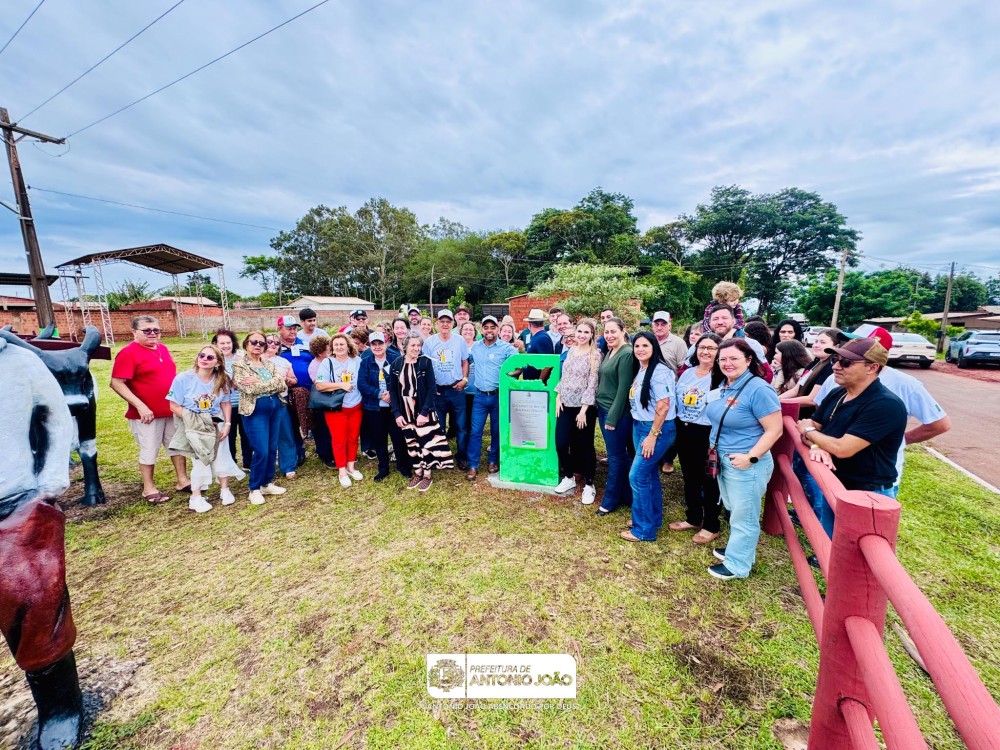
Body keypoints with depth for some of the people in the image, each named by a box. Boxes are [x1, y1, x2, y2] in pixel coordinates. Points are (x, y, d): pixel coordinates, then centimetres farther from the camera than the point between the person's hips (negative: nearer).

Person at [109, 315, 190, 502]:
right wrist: (140, 406, -23)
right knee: (149, 450, 5)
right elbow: (116, 383, -18)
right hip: (147, 413, -7)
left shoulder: (163, 349, 8)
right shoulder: (128, 353, -13)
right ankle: (149, 489, 20)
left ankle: (183, 481, 25)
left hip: (172, 410, 7)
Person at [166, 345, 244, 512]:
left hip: (216, 424, 3)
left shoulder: (222, 380, -5)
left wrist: (227, 424, -5)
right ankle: (196, 497, 14)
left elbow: (226, 403, 4)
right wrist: (195, 422, -15)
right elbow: (174, 406, -11)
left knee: (221, 456, 6)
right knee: (200, 460, -2)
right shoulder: (183, 378, -14)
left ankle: (225, 490, 25)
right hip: (193, 426, -3)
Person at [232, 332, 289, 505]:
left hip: (276, 407, 5)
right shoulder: (239, 365, -4)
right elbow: (249, 389, -18)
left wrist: (258, 383, -14)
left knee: (272, 449, 11)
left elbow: (282, 384, -4)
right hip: (256, 411, -5)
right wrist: (272, 384, -10)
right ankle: (254, 489, 12)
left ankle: (267, 483, 26)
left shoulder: (269, 363, 11)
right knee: (261, 451, -6)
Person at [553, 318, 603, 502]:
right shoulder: (570, 351, 8)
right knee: (561, 444, 5)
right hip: (566, 405, 5)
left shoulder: (595, 355, -9)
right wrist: (558, 398, 4)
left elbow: (592, 384, -13)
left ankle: (589, 486, 22)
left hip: (584, 407, -5)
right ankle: (569, 477, 28)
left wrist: (583, 410, -15)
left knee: (585, 446, 6)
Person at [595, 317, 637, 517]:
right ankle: (625, 495, 31)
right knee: (619, 455, 17)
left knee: (616, 456, 5)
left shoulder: (627, 354, -16)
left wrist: (612, 417, -16)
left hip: (617, 413, -8)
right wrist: (604, 412, 12)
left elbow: (624, 388, -18)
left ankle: (610, 500, 20)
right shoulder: (610, 352, 11)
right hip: (603, 410, 8)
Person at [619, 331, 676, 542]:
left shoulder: (659, 371, -18)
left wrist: (652, 435, -19)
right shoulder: (641, 370, 8)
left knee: (637, 476, -5)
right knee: (649, 474, 17)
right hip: (639, 426, 8)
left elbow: (663, 406, -21)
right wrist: (640, 429, 11)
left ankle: (644, 529, 10)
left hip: (657, 429, -8)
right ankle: (653, 518, 33)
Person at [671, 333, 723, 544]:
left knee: (708, 481, 9)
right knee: (689, 478, 18)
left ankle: (711, 527, 26)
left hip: (707, 435, -6)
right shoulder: (687, 372, 7)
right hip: (684, 431, 6)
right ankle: (693, 518, 36)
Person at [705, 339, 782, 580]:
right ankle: (737, 548, 43)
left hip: (746, 465, -8)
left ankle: (737, 564, 27)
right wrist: (714, 447, 11)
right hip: (723, 460, 8)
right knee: (734, 511, 24)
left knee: (743, 517, 10)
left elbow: (774, 430, -21)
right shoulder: (722, 385, 4)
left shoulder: (758, 389, -21)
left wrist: (751, 457, -24)